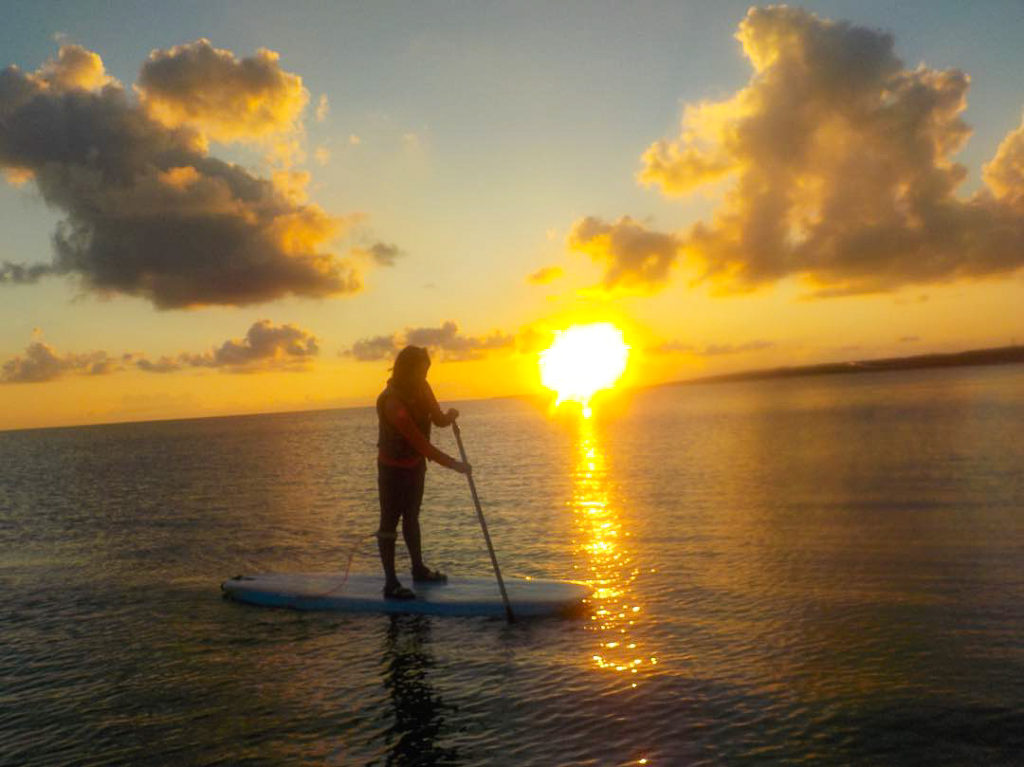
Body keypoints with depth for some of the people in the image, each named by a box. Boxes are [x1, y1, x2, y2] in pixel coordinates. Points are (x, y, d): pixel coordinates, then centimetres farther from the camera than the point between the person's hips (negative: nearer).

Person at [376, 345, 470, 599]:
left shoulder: (421, 389, -5)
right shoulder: (393, 402, -31)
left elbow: (438, 420, 1)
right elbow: (420, 443, -32)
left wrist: (449, 416, -24)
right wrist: (453, 464, -32)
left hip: (415, 464, 8)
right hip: (394, 468, -8)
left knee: (412, 516, 20)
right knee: (390, 522, 0)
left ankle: (419, 569, 35)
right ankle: (391, 584, 5)